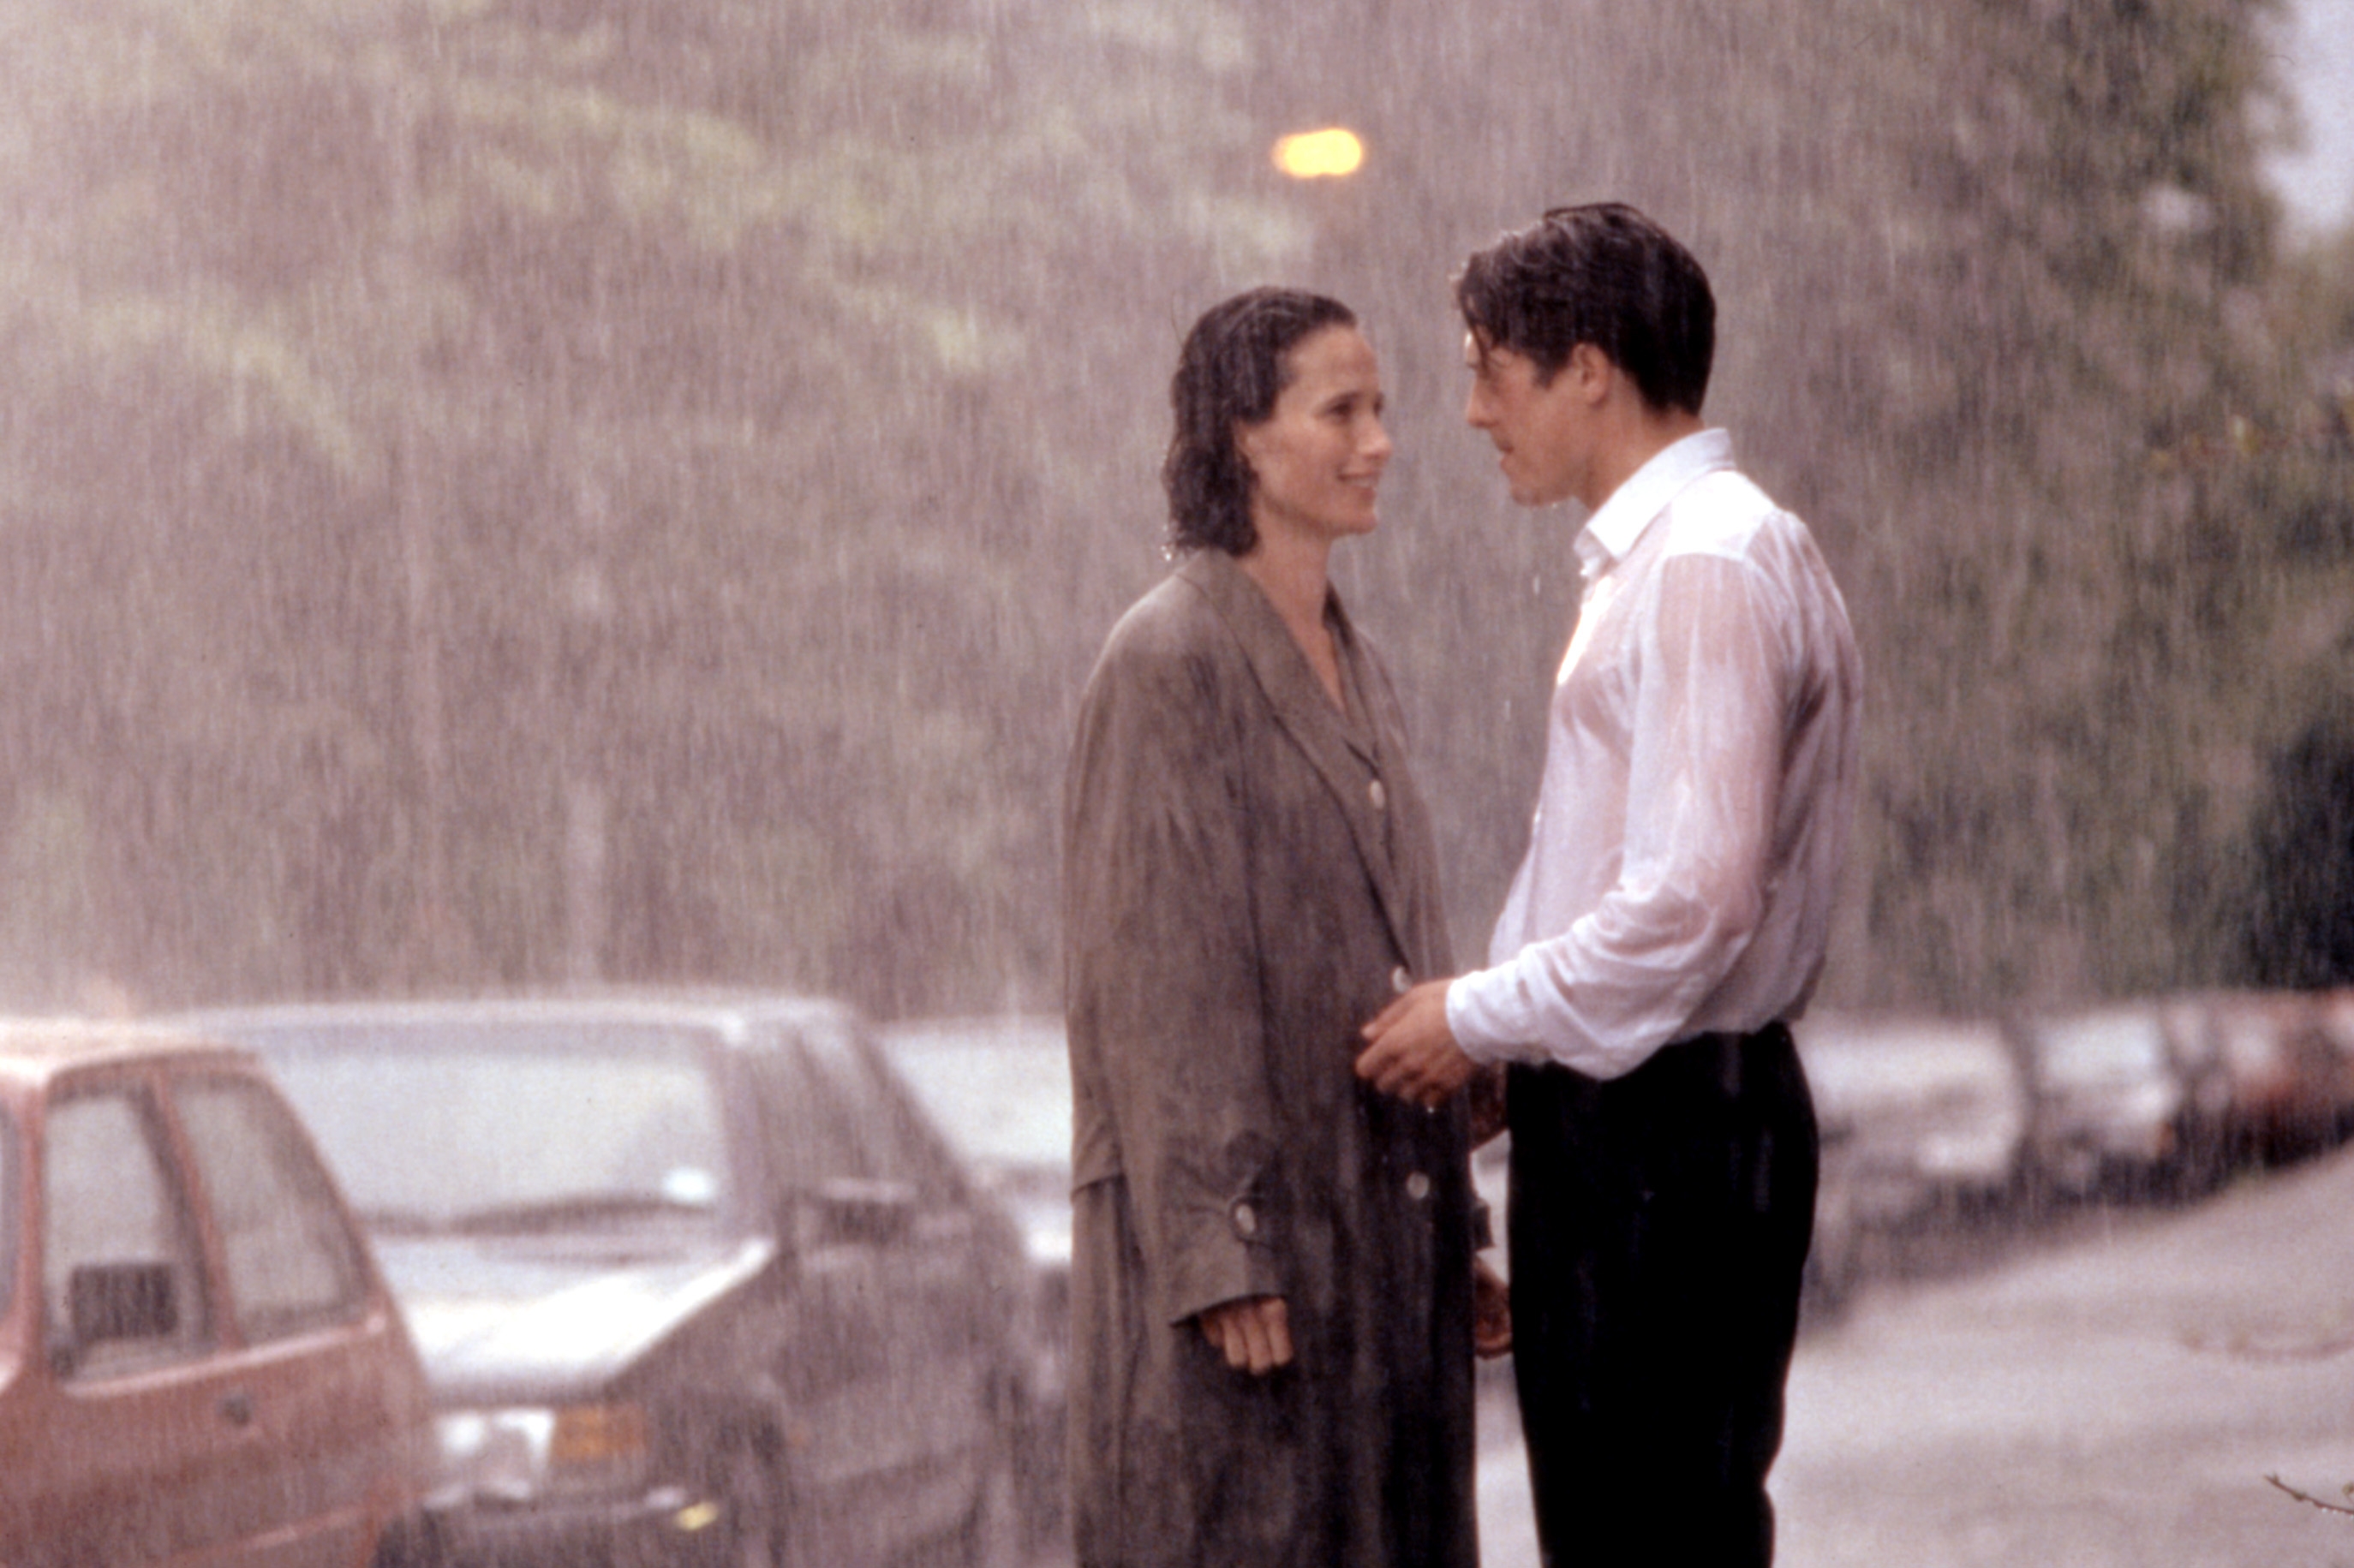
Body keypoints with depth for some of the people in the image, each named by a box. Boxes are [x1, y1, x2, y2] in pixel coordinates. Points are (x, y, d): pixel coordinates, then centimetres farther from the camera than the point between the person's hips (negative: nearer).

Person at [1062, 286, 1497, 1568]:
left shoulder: (1352, 665, 16)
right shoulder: (1169, 662, -10)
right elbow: (1153, 975, -15)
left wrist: (1452, 1221, 15)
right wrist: (1216, 1250, -20)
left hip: (1380, 1218, 8)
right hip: (1243, 1223, -8)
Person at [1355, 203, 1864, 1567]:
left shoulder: (1713, 563, -16)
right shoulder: (1653, 556, 17)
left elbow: (1695, 901, -23)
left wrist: (1479, 1019, -12)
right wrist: (1510, 1043, 15)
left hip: (1667, 1140, -10)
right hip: (1618, 1118, 10)